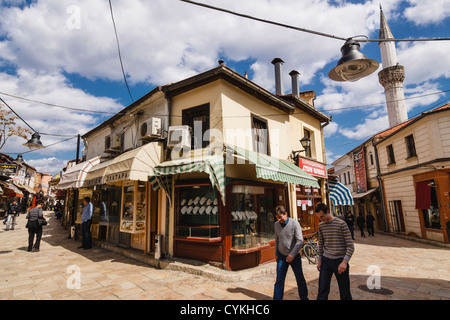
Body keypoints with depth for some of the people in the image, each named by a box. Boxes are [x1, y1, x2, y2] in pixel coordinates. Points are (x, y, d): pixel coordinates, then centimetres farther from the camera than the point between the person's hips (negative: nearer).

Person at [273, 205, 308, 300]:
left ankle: (304, 297, 33)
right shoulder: (276, 224, -2)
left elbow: (300, 241, -19)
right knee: (279, 280, 2)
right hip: (282, 256, 3)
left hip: (294, 256, -3)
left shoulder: (294, 223, -16)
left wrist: (292, 254, -24)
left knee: (300, 279, 12)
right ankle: (277, 298, 12)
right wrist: (276, 254, 12)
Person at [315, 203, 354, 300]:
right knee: (322, 291, 3)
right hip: (325, 260, 3)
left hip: (339, 261, -3)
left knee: (344, 292, 9)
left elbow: (350, 246, -10)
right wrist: (320, 260, 11)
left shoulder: (341, 224, -10)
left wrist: (344, 262, -20)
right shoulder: (321, 225, 4)